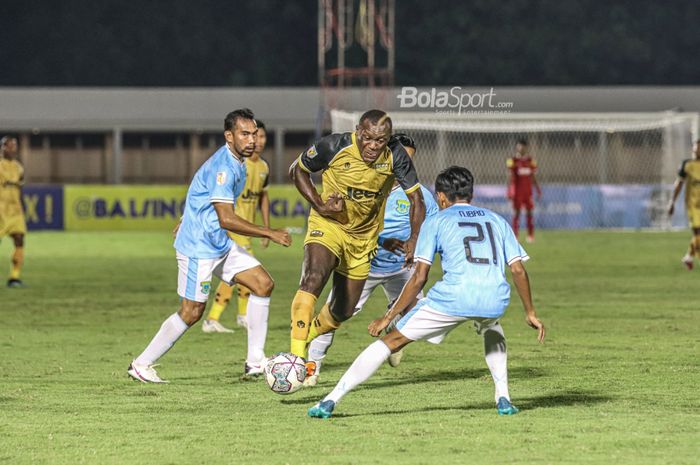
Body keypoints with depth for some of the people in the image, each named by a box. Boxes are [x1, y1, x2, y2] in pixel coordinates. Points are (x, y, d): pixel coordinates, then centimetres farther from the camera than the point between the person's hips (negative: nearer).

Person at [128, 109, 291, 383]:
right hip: (199, 247, -10)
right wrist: (270, 234, -26)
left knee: (263, 284, 1)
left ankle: (255, 361, 3)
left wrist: (190, 221, 37)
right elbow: (226, 219, -29)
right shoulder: (223, 167, -23)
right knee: (192, 312, -5)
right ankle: (141, 365, 8)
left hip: (220, 245, 10)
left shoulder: (236, 162, 9)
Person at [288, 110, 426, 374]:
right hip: (328, 225, -4)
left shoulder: (396, 157, -16)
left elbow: (416, 199, -7)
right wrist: (320, 206, -16)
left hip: (363, 238, 4)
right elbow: (297, 170, -4)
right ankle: (296, 356, -34)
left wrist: (414, 238, -21)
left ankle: (305, 339, 41)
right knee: (313, 278, -32)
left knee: (343, 311, 11)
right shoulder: (334, 147, -20)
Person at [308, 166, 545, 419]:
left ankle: (331, 400, 3)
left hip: (452, 297, -3)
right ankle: (503, 398, 23)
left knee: (392, 340, 8)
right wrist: (530, 313, 27)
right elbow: (519, 270, 17)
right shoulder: (496, 220, 25)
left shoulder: (436, 221, 15)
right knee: (492, 329, 40)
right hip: (495, 301, 3)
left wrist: (388, 317, 10)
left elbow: (419, 277, 6)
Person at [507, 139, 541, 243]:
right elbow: (511, 177, -4)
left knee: (529, 213, 1)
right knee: (516, 212, -2)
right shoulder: (513, 161, -2)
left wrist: (538, 190, 10)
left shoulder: (530, 161, 8)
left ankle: (531, 235, 5)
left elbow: (533, 177, 13)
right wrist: (510, 190, -12)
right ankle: (515, 235, 1)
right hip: (517, 191, -3)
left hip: (528, 190, 3)